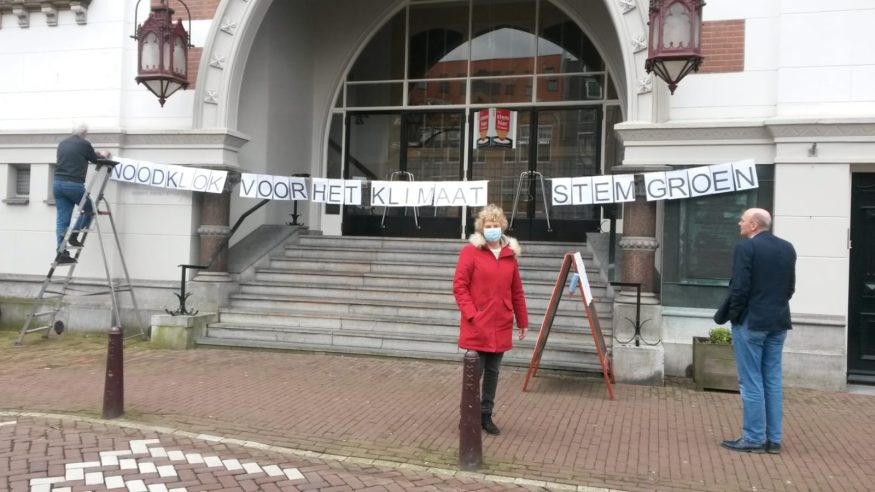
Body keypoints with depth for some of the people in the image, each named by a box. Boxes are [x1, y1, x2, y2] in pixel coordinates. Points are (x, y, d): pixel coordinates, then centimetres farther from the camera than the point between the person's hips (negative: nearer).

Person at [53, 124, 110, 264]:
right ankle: (73, 235, 9)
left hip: (58, 183, 6)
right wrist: (103, 155, 35)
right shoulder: (84, 144, -2)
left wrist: (95, 154, 45)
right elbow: (95, 160, 12)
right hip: (74, 184, -6)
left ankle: (61, 252, 0)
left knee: (62, 219, 4)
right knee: (89, 209, 18)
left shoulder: (62, 143, 18)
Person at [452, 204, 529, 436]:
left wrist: (522, 321, 15)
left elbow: (517, 291, 13)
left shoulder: (509, 254, 8)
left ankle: (486, 415, 26)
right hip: (477, 326, -4)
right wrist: (471, 314, -15)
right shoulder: (470, 251, -5)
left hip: (501, 327, 5)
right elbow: (459, 286, -8)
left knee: (492, 372, 13)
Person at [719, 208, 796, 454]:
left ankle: (754, 439, 4)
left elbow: (740, 287, -17)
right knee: (772, 381, 11)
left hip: (751, 321, -7)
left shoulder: (746, 248, -13)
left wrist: (734, 315, -4)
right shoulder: (787, 248, 9)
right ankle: (773, 439, 15)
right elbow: (790, 286, 10)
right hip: (778, 322, 7)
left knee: (751, 382, -1)